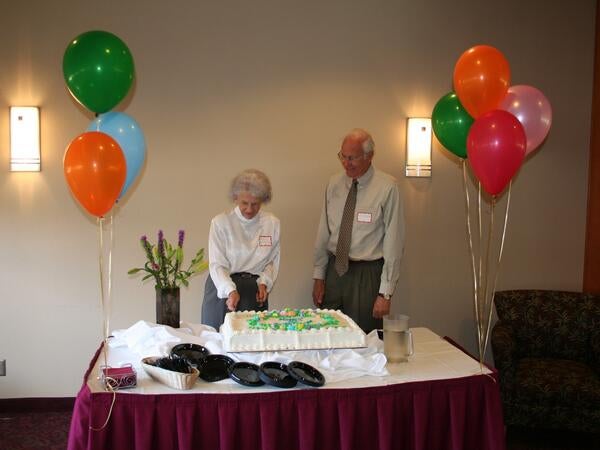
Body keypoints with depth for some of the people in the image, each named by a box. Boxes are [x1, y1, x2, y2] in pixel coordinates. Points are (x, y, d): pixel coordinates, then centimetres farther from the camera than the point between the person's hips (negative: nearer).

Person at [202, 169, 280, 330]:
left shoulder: (272, 223, 3)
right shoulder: (220, 222, -5)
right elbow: (217, 264, -9)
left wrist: (264, 283, -5)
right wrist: (230, 291, -23)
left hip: (255, 292, 2)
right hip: (223, 289, -2)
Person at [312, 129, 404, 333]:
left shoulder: (387, 187, -11)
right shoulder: (334, 184, 4)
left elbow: (393, 242, -11)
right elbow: (323, 233, 9)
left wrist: (386, 292, -11)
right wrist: (319, 276, 8)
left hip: (367, 275, -4)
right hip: (334, 270, 4)